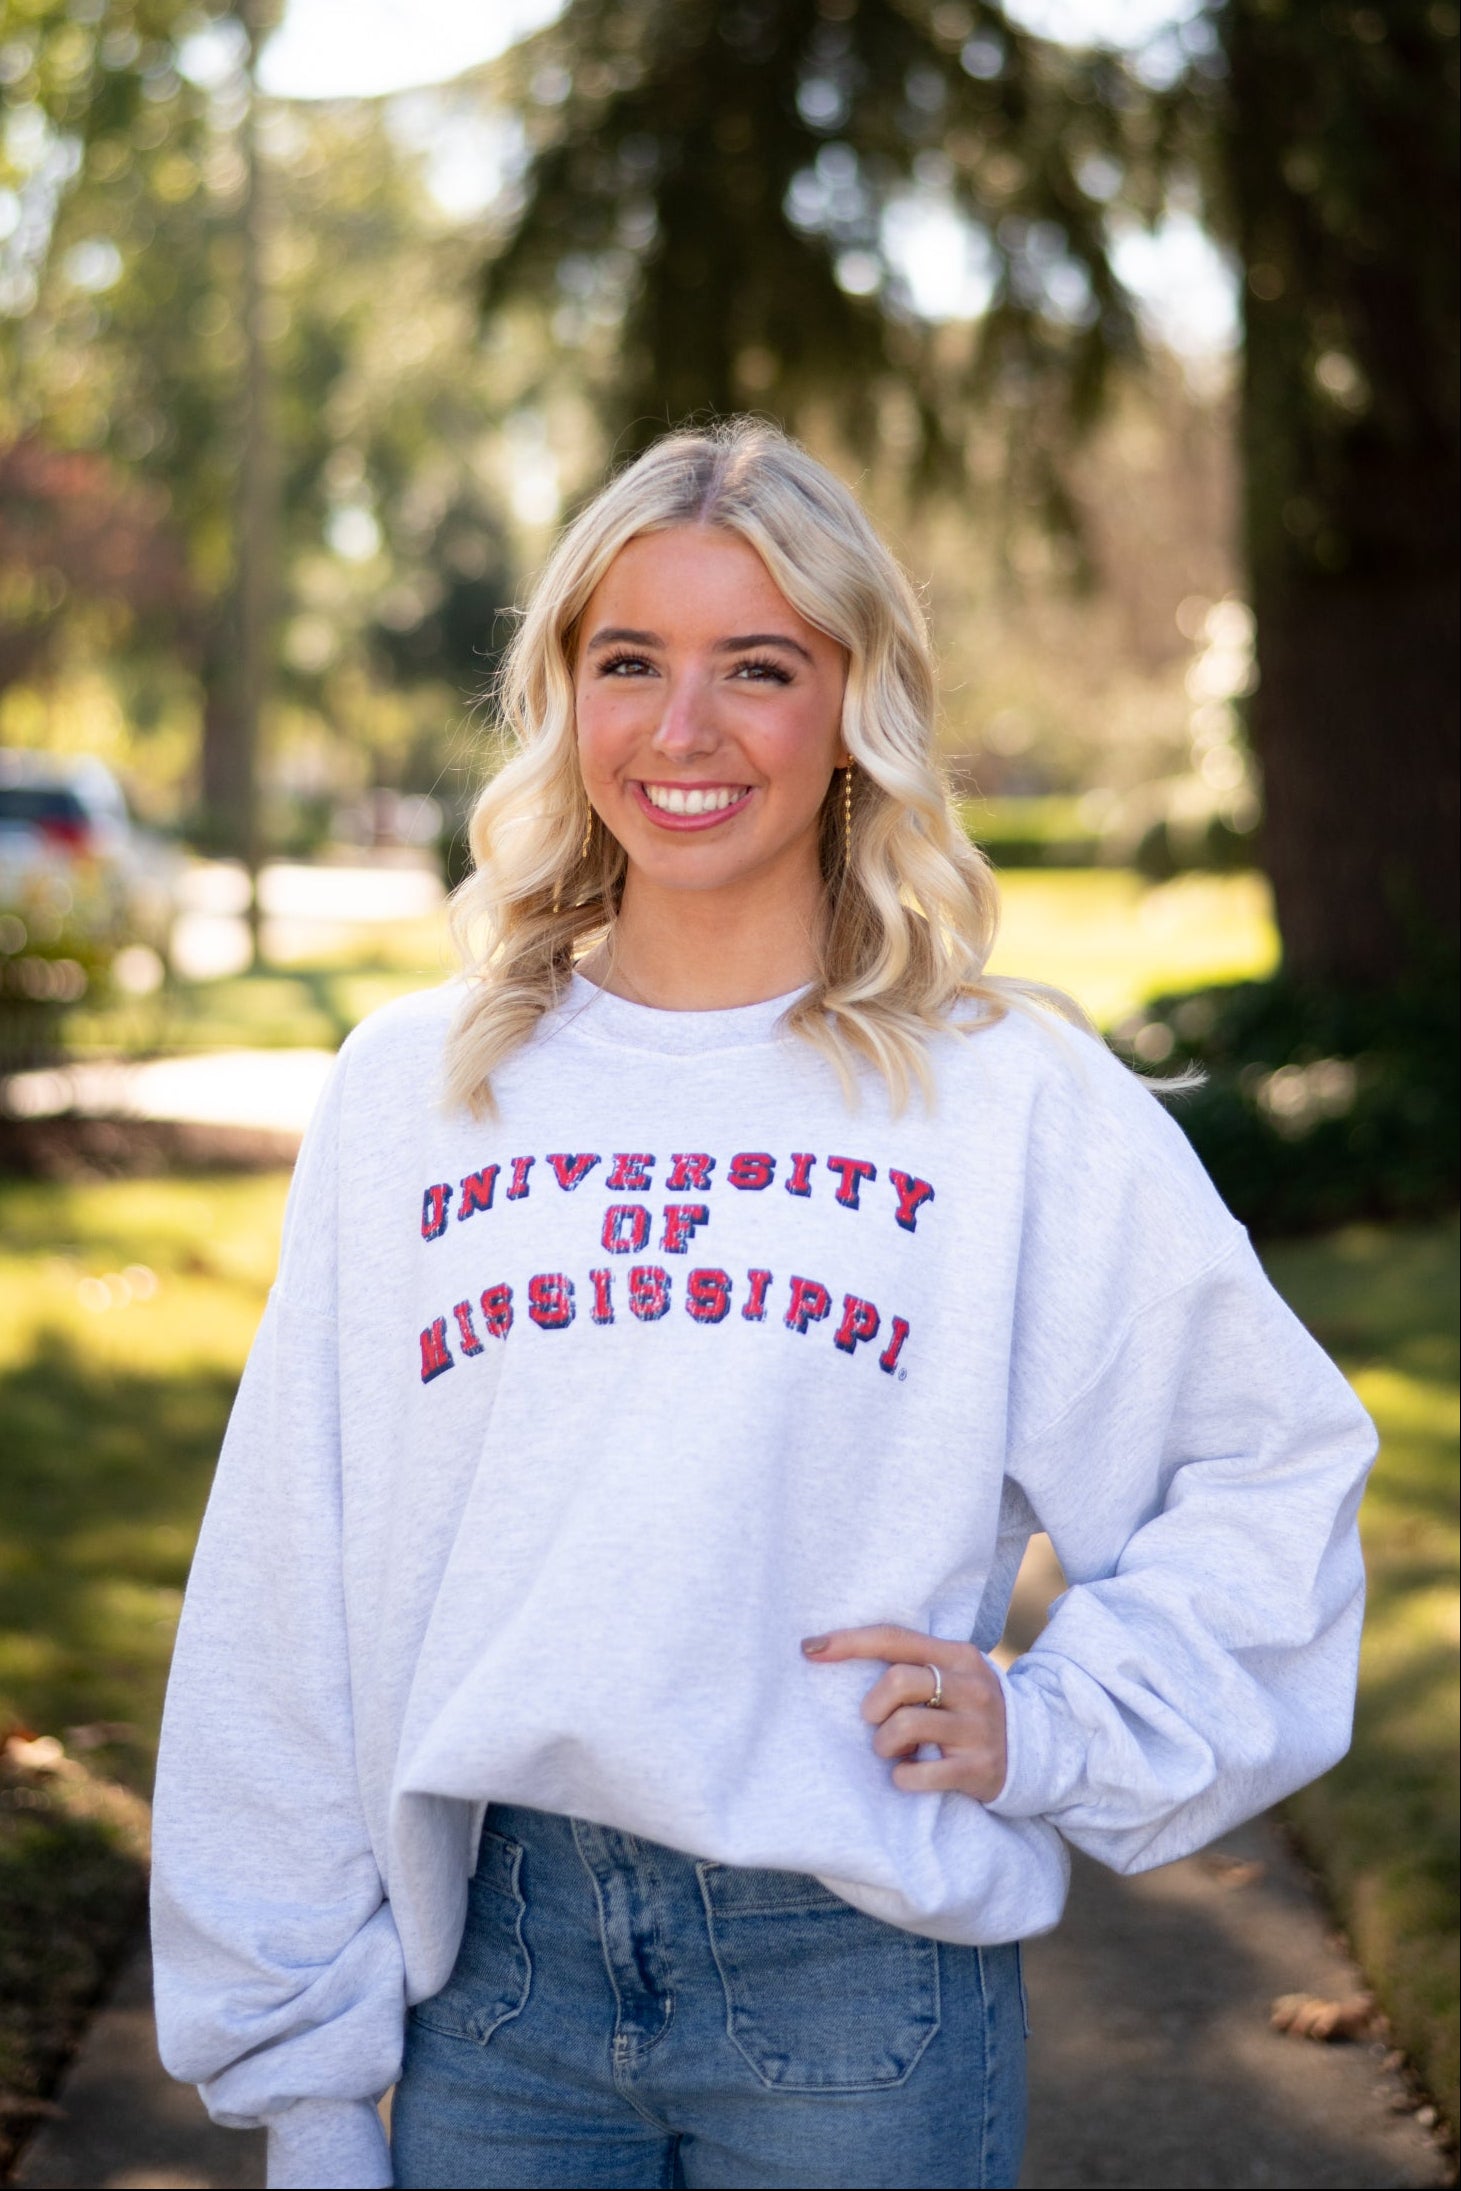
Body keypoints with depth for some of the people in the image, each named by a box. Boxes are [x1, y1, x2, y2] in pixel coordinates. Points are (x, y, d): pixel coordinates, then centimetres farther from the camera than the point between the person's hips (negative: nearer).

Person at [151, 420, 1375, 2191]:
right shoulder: (411, 1092, 8)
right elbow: (291, 1610, 8)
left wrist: (1059, 1729, -4)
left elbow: (1272, 1463, 8)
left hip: (863, 1981, -2)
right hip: (496, 1978, 2)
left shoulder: (1012, 1099, 1)